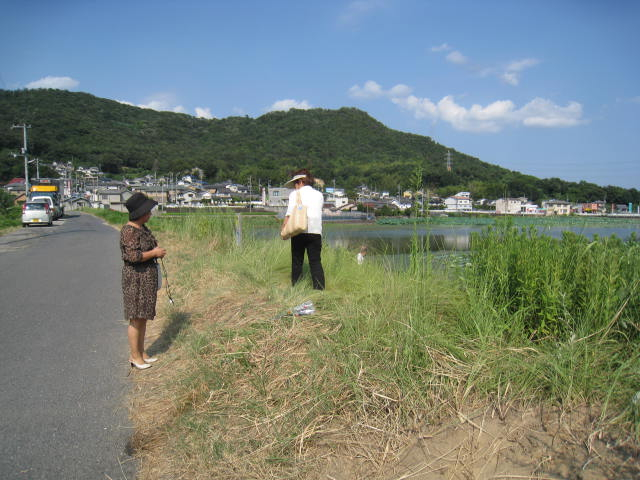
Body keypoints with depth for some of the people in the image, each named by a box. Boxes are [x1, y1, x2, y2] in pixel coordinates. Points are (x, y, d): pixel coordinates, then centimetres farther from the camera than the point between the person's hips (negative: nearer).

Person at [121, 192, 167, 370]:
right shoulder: (129, 231, -17)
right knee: (136, 319, -1)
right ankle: (134, 356, 11)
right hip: (136, 278, -10)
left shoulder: (143, 228, 12)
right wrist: (154, 253, -16)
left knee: (144, 317, 15)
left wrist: (158, 251, 4)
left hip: (148, 277, 10)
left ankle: (141, 352, 25)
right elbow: (133, 256, -25)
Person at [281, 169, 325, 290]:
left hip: (299, 232, -2)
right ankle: (319, 288, -4)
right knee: (316, 262, 3)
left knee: (297, 261, 8)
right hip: (316, 231, 2)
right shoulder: (319, 195, 15)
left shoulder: (295, 194, 3)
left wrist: (284, 228, -6)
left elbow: (290, 213, -7)